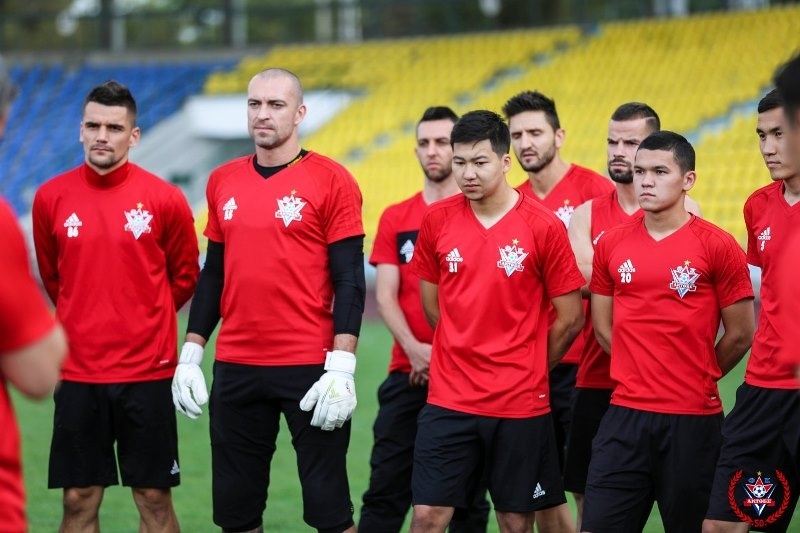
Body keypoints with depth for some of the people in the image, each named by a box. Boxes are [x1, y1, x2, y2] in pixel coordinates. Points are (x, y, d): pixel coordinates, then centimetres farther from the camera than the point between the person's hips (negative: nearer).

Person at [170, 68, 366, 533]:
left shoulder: (331, 181, -5)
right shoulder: (223, 182, 10)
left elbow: (349, 281, -8)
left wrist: (341, 367, -16)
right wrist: (191, 354, 10)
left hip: (310, 367, -5)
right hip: (236, 368, 5)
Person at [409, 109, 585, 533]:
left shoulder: (543, 226, -8)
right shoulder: (436, 220, 1)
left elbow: (570, 318, -1)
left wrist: (525, 371, 9)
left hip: (521, 407, -2)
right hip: (448, 401, 2)